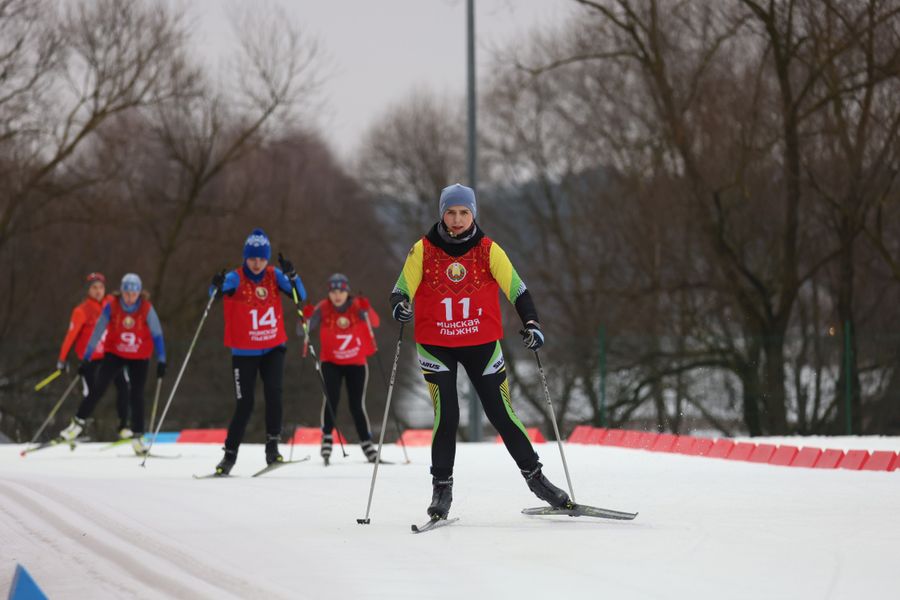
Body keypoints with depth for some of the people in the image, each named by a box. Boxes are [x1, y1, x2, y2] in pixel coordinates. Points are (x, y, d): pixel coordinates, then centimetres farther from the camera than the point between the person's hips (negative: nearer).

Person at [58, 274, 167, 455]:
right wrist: (86, 359, -14)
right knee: (98, 388, -9)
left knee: (137, 396, -2)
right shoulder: (112, 306, -18)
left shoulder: (146, 309, -19)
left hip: (139, 358, 0)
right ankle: (78, 423, 3)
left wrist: (161, 360, -20)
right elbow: (97, 332, -14)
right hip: (114, 354, 0)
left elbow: (157, 335, -14)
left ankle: (137, 437, 8)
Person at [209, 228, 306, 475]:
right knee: (244, 404, -1)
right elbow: (216, 293, -29)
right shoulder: (236, 278, -11)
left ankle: (272, 445, -5)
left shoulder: (274, 276, -2)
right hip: (244, 353, -2)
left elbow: (300, 296, -11)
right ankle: (230, 455, 15)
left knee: (273, 392, -19)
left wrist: (292, 275, -29)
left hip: (273, 349, 2)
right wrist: (217, 286, -53)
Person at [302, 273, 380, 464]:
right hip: (331, 362, 0)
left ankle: (367, 444, 14)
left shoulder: (357, 306, -12)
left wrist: (366, 311, -44)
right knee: (331, 397, -22)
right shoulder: (323, 309, -11)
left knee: (357, 404, 0)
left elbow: (375, 323, -26)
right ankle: (327, 437, -10)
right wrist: (306, 318, -35)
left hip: (356, 363, 0)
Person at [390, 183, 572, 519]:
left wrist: (531, 322, -17)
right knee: (445, 417, -8)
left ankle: (533, 475, 15)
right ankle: (441, 488, 5)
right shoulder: (423, 251, -4)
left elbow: (515, 288, -4)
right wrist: (400, 305, -29)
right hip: (436, 346, -1)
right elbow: (403, 288, -6)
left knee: (502, 413, 3)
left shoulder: (488, 250, -3)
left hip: (481, 343, 1)